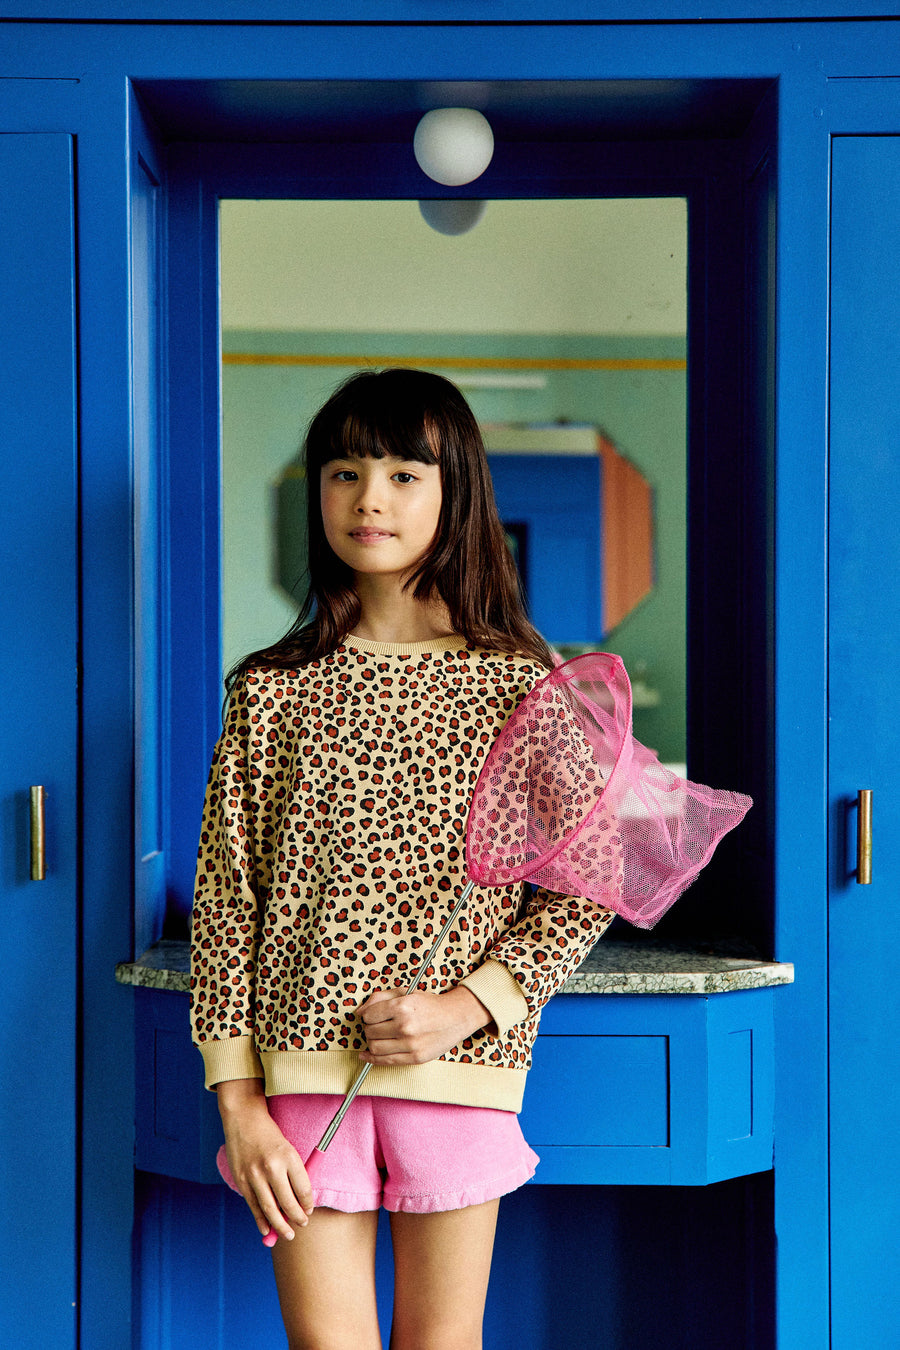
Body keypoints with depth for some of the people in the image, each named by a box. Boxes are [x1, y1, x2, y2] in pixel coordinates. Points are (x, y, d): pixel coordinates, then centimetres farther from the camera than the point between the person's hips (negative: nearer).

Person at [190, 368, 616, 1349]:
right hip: (301, 1070, 1)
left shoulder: (518, 686, 1)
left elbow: (583, 890, 1)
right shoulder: (271, 689, 4)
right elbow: (224, 899, 3)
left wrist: (469, 1004, -13)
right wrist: (239, 1104, -3)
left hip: (457, 1066, 0)